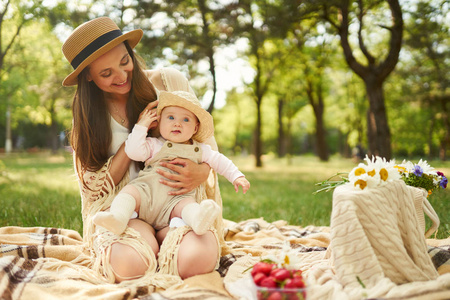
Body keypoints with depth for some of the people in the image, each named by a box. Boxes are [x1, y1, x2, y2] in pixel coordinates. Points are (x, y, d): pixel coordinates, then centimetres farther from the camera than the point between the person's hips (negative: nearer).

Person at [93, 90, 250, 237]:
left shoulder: (199, 150, 20)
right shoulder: (154, 145, 13)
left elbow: (219, 161, 29)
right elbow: (133, 152, -2)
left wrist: (237, 176, 18)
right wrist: (141, 126, 2)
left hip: (177, 198, 0)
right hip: (146, 190, 1)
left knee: (188, 204, -32)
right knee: (130, 190, -28)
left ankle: (198, 219, -65)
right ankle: (118, 218, -53)